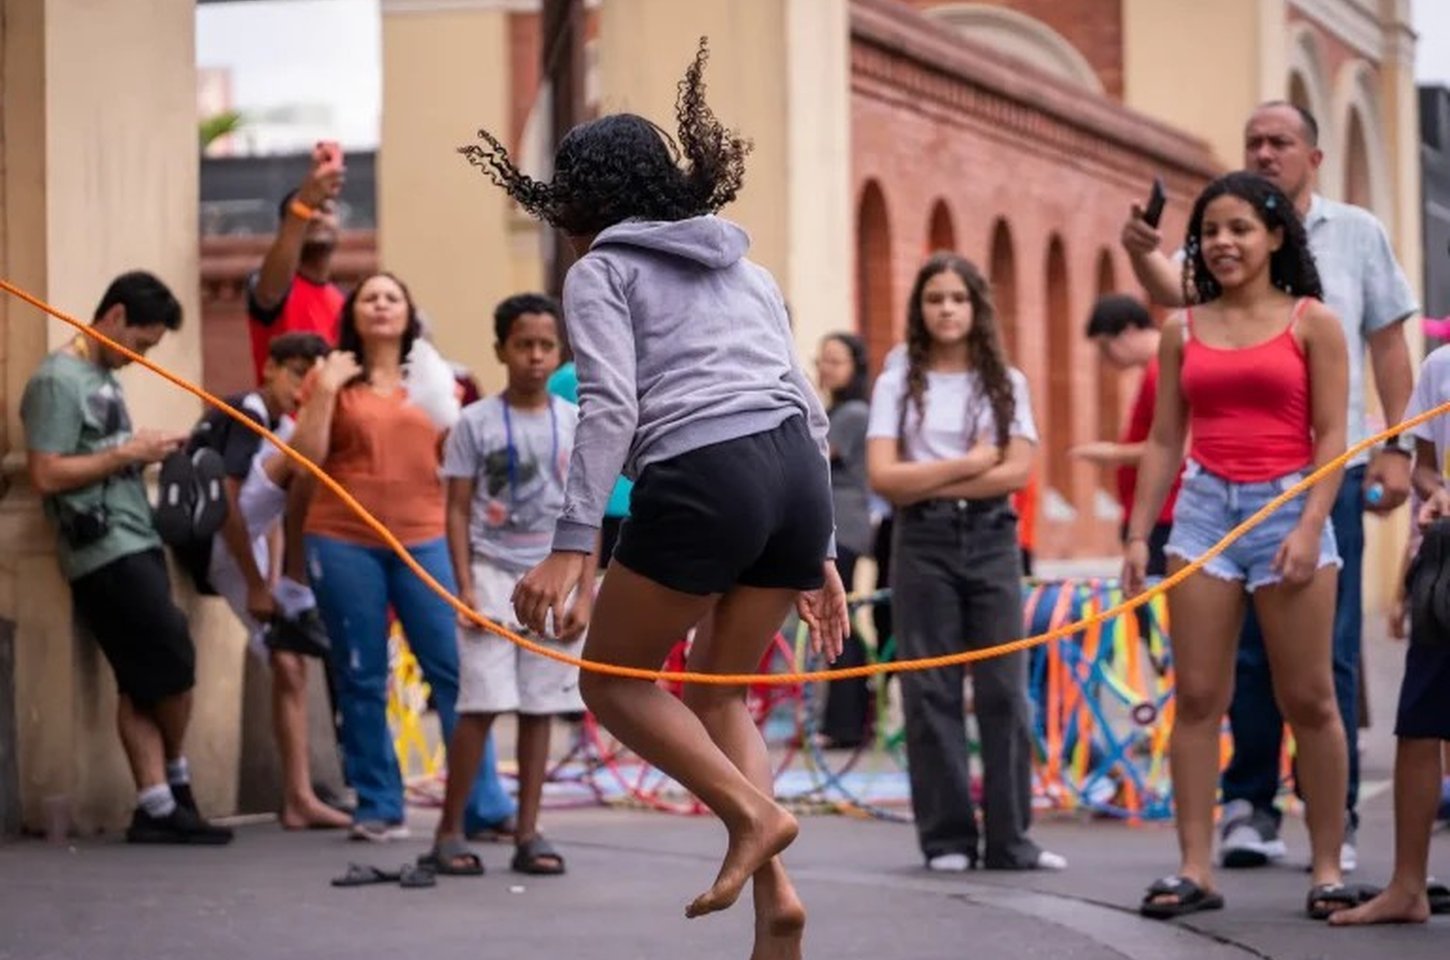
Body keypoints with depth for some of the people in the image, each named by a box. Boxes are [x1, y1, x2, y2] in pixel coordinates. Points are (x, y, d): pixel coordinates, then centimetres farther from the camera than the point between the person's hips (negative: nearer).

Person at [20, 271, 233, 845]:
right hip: (105, 553, -9)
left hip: (135, 545, 9)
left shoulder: (104, 378, 19)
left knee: (145, 684, 5)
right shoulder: (58, 381, -10)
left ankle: (156, 808, 5)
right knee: (174, 667, -5)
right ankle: (176, 785, 16)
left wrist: (146, 454, 6)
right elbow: (46, 474, -17)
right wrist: (125, 454, -15)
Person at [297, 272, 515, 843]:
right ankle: (378, 808, 9)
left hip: (423, 538, 1)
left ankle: (486, 805, -4)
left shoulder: (429, 379, 15)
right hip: (345, 542, -1)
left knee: (455, 669, -6)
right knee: (362, 678, 1)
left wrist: (445, 406, -4)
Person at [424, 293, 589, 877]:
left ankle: (528, 834, 10)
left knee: (539, 707, 4)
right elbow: (457, 511, 1)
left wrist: (585, 592, 1)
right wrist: (466, 586, -8)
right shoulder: (476, 423, 0)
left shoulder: (576, 424, 6)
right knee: (482, 703, -8)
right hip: (493, 575, -2)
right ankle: (449, 832, 0)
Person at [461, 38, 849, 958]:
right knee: (719, 691, 20)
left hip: (701, 480, -6)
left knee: (614, 678, 13)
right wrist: (820, 556, 26)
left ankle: (752, 811, -7)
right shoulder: (744, 267, 28)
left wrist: (571, 547, -14)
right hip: (798, 473, 6)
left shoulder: (602, 269, 10)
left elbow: (610, 406, -7)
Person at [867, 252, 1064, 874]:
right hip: (923, 544, -1)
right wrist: (969, 464, -7)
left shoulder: (1006, 384, 8)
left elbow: (1017, 471, -5)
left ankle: (1010, 839, 2)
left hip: (992, 539, 1)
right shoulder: (897, 385, 4)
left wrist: (925, 483, -9)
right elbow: (884, 477, -6)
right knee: (931, 691, -1)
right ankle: (947, 839, 5)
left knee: (1004, 689, -2)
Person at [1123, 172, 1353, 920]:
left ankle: (1327, 868, 8)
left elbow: (1331, 435, -4)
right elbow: (1164, 440, 11)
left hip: (1287, 504, -3)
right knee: (1197, 698, -1)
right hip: (1204, 508, 3)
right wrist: (1138, 534, 4)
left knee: (1308, 699, 0)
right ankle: (1195, 868, 2)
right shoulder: (1183, 331, 10)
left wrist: (1310, 527, -13)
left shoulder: (1311, 323, 1)